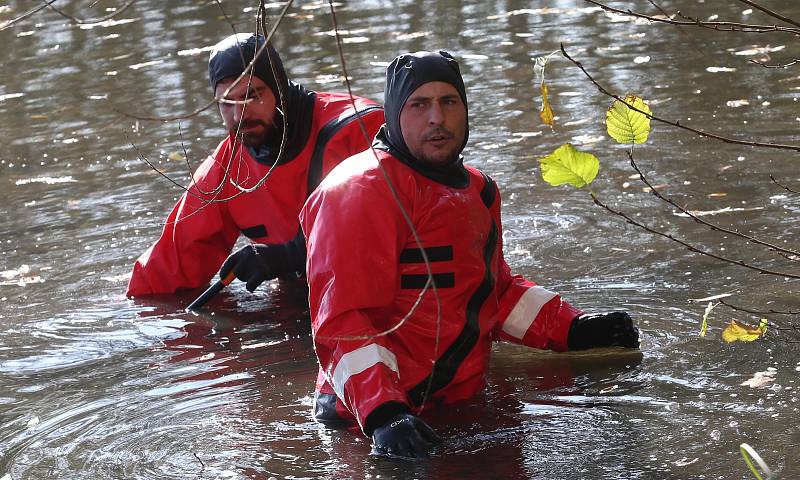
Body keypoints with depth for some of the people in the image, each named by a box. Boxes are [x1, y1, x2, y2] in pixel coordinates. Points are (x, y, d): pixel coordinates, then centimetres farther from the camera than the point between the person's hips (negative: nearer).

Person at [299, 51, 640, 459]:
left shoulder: (478, 189, 18)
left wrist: (572, 329, 17)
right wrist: (383, 413, -30)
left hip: (462, 404, 8)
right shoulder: (360, 192, -11)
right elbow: (342, 319, -18)